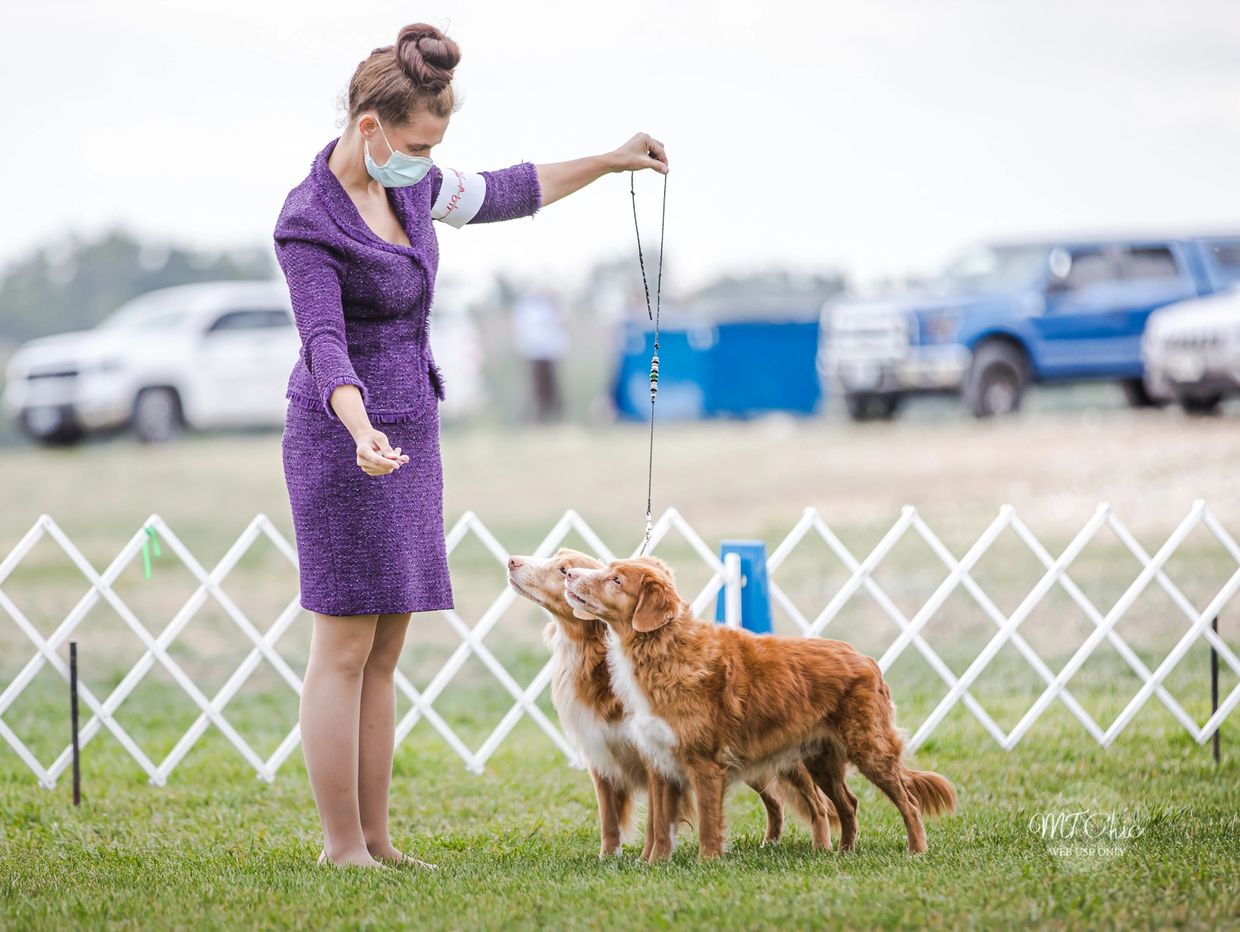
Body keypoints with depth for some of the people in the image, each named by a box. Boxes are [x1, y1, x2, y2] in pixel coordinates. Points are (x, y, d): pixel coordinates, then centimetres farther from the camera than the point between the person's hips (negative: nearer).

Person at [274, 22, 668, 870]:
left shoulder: (404, 182, 5)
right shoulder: (308, 224, -18)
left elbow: (501, 197, 21)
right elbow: (324, 345, -29)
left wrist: (608, 162, 20)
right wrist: (362, 433, -46)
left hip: (408, 431, 8)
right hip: (344, 439, -8)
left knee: (383, 652, 9)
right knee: (344, 650, -5)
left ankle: (376, 839, 12)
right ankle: (342, 846, 0)